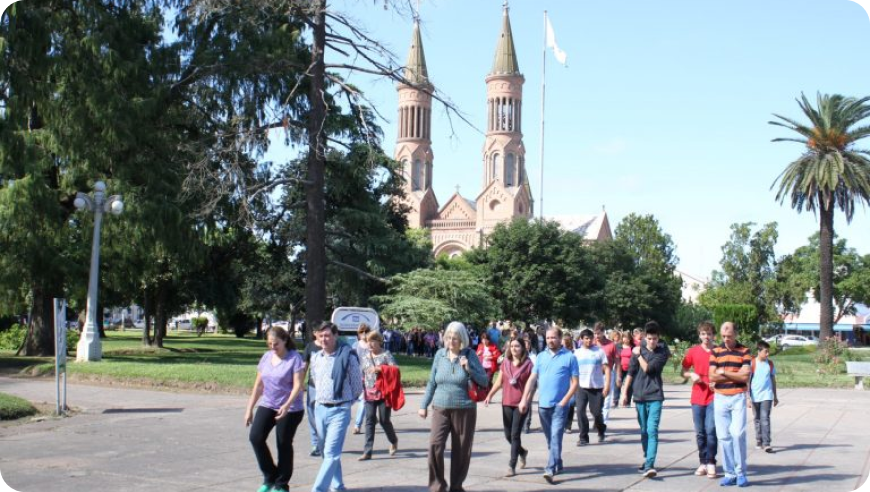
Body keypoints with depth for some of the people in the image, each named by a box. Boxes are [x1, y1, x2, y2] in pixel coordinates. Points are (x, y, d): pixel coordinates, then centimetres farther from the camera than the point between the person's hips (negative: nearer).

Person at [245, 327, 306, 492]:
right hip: (267, 405, 5)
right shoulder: (266, 357, 8)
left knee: (284, 445, 1)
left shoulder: (295, 358, -10)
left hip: (290, 409, -5)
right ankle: (269, 476, 7)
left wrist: (287, 405, -30)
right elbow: (258, 385, 13)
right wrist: (249, 408, 11)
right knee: (256, 437, -11)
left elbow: (297, 385, -16)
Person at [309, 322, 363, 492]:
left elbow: (357, 385, -3)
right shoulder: (315, 358, 5)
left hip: (339, 411, -6)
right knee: (327, 451, 15)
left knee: (331, 453, -12)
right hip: (320, 409, 6)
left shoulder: (347, 356, -12)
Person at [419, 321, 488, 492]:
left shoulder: (470, 355, -2)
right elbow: (431, 382, 11)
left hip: (465, 410, -1)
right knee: (435, 445, -14)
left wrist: (469, 369, -15)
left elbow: (484, 381, 0)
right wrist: (424, 405, 10)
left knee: (461, 451, 5)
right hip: (440, 409, 1)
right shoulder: (440, 354, 4)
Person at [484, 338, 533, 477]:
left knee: (515, 434, -4)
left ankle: (512, 466, 3)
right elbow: (499, 381, 11)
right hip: (507, 403, 5)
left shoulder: (528, 364, -6)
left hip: (520, 404, -5)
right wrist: (490, 395, 1)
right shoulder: (505, 362, 6)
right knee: (508, 434, 10)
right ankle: (522, 452, 39)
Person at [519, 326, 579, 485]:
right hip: (543, 404, 5)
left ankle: (550, 470, -17)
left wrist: (564, 401, -13)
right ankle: (557, 464, 31)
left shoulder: (569, 357, -4)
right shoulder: (541, 356, 8)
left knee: (556, 437, -12)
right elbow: (532, 379, 7)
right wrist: (524, 400, -1)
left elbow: (574, 382, -5)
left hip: (559, 405, -5)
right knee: (549, 438, 15)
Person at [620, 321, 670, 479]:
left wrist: (639, 355, -4)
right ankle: (647, 460, 26)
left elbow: (648, 369, -13)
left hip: (655, 396, -3)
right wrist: (625, 391, 4)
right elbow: (631, 371, 8)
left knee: (652, 430, -14)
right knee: (644, 430, 12)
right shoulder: (638, 350, 6)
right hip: (639, 396, 3)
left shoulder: (662, 352, -2)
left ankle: (649, 465, -21)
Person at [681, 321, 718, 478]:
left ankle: (711, 463, -1)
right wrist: (691, 375, -10)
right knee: (700, 432, 7)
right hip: (697, 397, 2)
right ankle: (703, 463, 16)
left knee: (711, 430, -9)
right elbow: (683, 372, 10)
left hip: (714, 397, -2)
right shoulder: (693, 352, 4)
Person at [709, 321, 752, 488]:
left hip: (738, 398, -2)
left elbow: (745, 377, -8)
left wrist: (724, 372, -5)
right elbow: (712, 376, -1)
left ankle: (741, 473, 0)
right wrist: (735, 375, -5)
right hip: (720, 398, 2)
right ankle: (729, 473, 9)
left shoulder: (744, 351, 2)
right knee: (723, 436, 2)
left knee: (738, 433, -12)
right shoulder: (715, 351, 7)